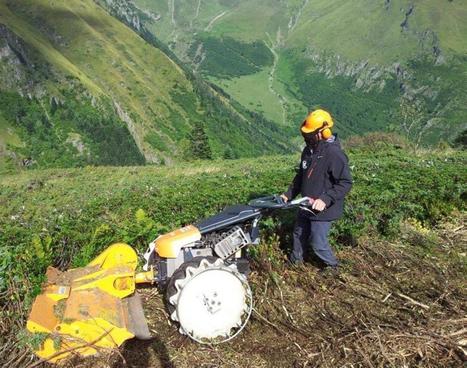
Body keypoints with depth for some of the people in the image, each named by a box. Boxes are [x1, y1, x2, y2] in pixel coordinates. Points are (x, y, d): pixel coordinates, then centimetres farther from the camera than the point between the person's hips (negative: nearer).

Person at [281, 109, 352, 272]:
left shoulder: (334, 154, -24)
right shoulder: (308, 150, 2)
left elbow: (346, 182, -22)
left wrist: (326, 199, -30)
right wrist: (289, 194, 10)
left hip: (322, 209, -8)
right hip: (306, 206, 8)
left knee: (318, 242, 6)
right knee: (299, 234, 22)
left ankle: (331, 265, 34)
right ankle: (295, 260, 46)